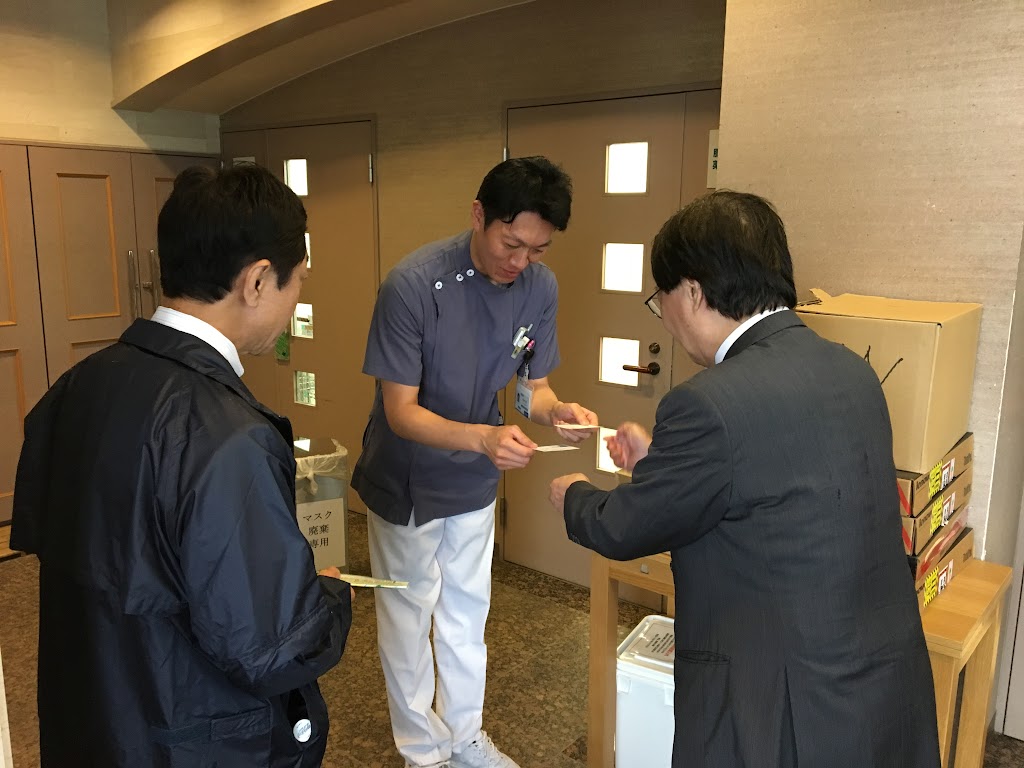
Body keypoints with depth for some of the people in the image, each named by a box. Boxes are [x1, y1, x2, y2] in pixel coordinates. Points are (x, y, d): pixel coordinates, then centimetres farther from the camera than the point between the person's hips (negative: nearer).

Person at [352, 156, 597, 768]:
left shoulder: (540, 286, -14)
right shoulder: (413, 283, -30)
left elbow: (533, 387, -4)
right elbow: (400, 412, -27)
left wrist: (559, 410, -28)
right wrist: (482, 436, -44)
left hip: (475, 479, 5)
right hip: (407, 481, -4)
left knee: (468, 610, 20)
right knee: (410, 614, 14)